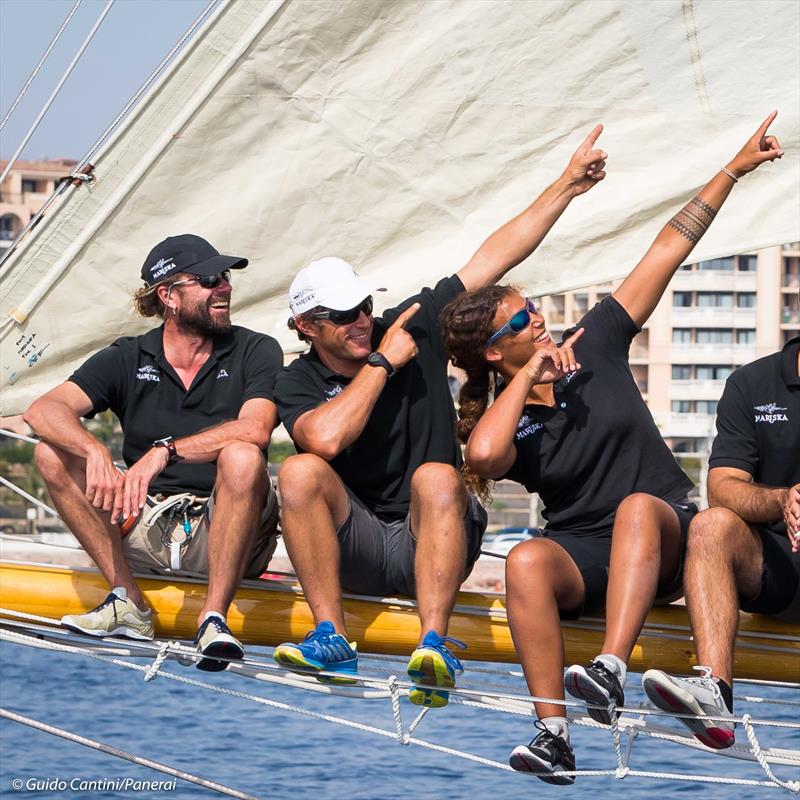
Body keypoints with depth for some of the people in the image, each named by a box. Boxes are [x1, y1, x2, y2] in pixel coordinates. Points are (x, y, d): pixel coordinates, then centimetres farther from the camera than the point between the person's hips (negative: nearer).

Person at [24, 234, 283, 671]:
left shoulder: (256, 352, 0)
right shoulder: (127, 359, 6)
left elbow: (255, 430, -20)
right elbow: (44, 411, -9)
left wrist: (165, 451, -33)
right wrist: (96, 452, -31)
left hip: (225, 532, -3)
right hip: (143, 527, 3)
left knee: (241, 458, -33)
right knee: (53, 454, -13)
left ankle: (214, 618, -28)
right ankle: (129, 604, -15)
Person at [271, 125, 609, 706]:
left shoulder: (415, 327, 3)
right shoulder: (299, 383, -2)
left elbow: (495, 257, 2)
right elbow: (326, 439, -25)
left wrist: (568, 186, 0)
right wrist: (382, 363, -14)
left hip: (431, 541, 0)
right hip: (357, 546, 0)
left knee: (436, 478, -33)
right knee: (301, 472, -27)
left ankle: (434, 646, -45)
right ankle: (332, 640, -31)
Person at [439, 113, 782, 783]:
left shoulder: (594, 346, 7)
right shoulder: (505, 421, 0)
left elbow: (667, 253, 8)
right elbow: (483, 455, -27)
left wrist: (734, 170, 8)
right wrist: (528, 377, -14)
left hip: (667, 534, 1)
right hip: (583, 552, -1)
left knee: (638, 506, -34)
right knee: (526, 563, -33)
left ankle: (611, 672, -52)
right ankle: (554, 731, -42)